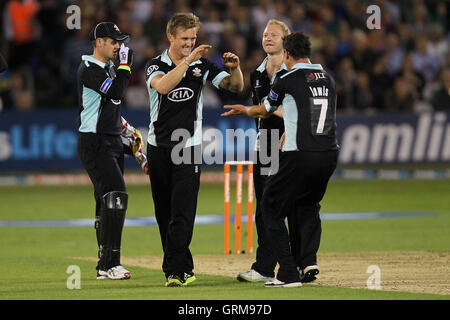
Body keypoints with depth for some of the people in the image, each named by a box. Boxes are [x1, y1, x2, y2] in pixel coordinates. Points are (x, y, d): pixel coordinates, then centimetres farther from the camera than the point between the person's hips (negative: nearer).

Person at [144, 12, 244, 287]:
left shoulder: (202, 66, 5)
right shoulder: (156, 65, -1)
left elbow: (235, 87, 3)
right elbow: (162, 86, -23)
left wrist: (235, 68, -18)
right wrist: (188, 60, -29)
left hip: (189, 148, -1)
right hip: (159, 148, 1)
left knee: (182, 212, -11)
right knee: (164, 211, 7)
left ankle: (175, 270, -14)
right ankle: (183, 269, 18)